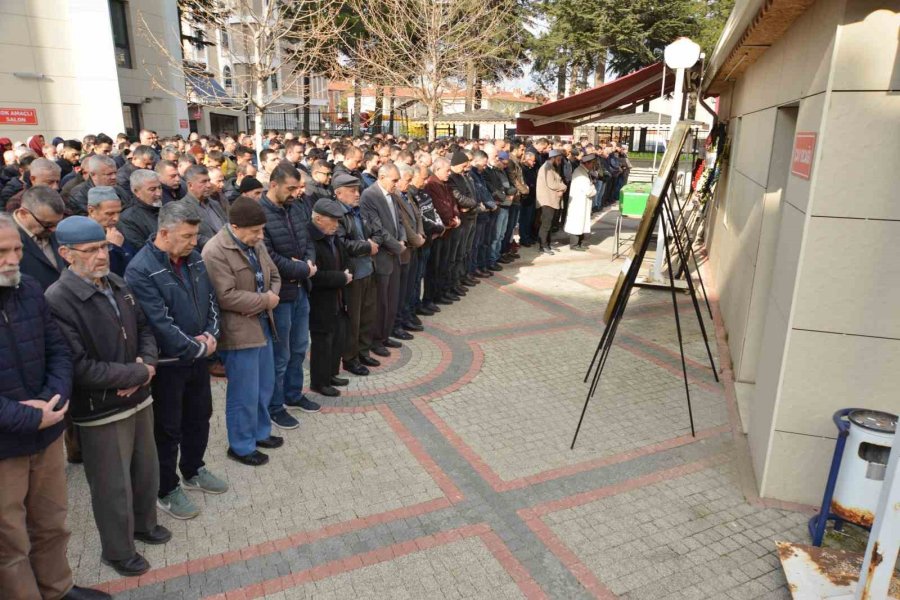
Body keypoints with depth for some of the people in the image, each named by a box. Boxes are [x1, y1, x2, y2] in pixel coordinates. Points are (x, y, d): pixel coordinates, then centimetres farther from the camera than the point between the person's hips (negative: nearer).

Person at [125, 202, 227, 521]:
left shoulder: (194, 258, 1)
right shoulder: (140, 270, -22)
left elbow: (211, 299, 9)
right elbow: (160, 324, -25)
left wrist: (210, 334, -8)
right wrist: (198, 348, -17)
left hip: (198, 356, 7)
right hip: (166, 362, -7)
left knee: (199, 415, 20)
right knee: (168, 427, 8)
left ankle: (193, 471, 42)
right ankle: (167, 491, 26)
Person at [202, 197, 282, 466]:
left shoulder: (255, 244, 6)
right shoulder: (215, 252, -20)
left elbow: (274, 275, 14)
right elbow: (226, 296, -26)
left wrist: (271, 296, -8)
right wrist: (264, 300, -17)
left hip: (262, 325, 9)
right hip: (239, 332, -8)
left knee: (265, 386, 20)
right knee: (245, 392, 3)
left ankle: (260, 432, 39)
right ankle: (241, 446, 21)